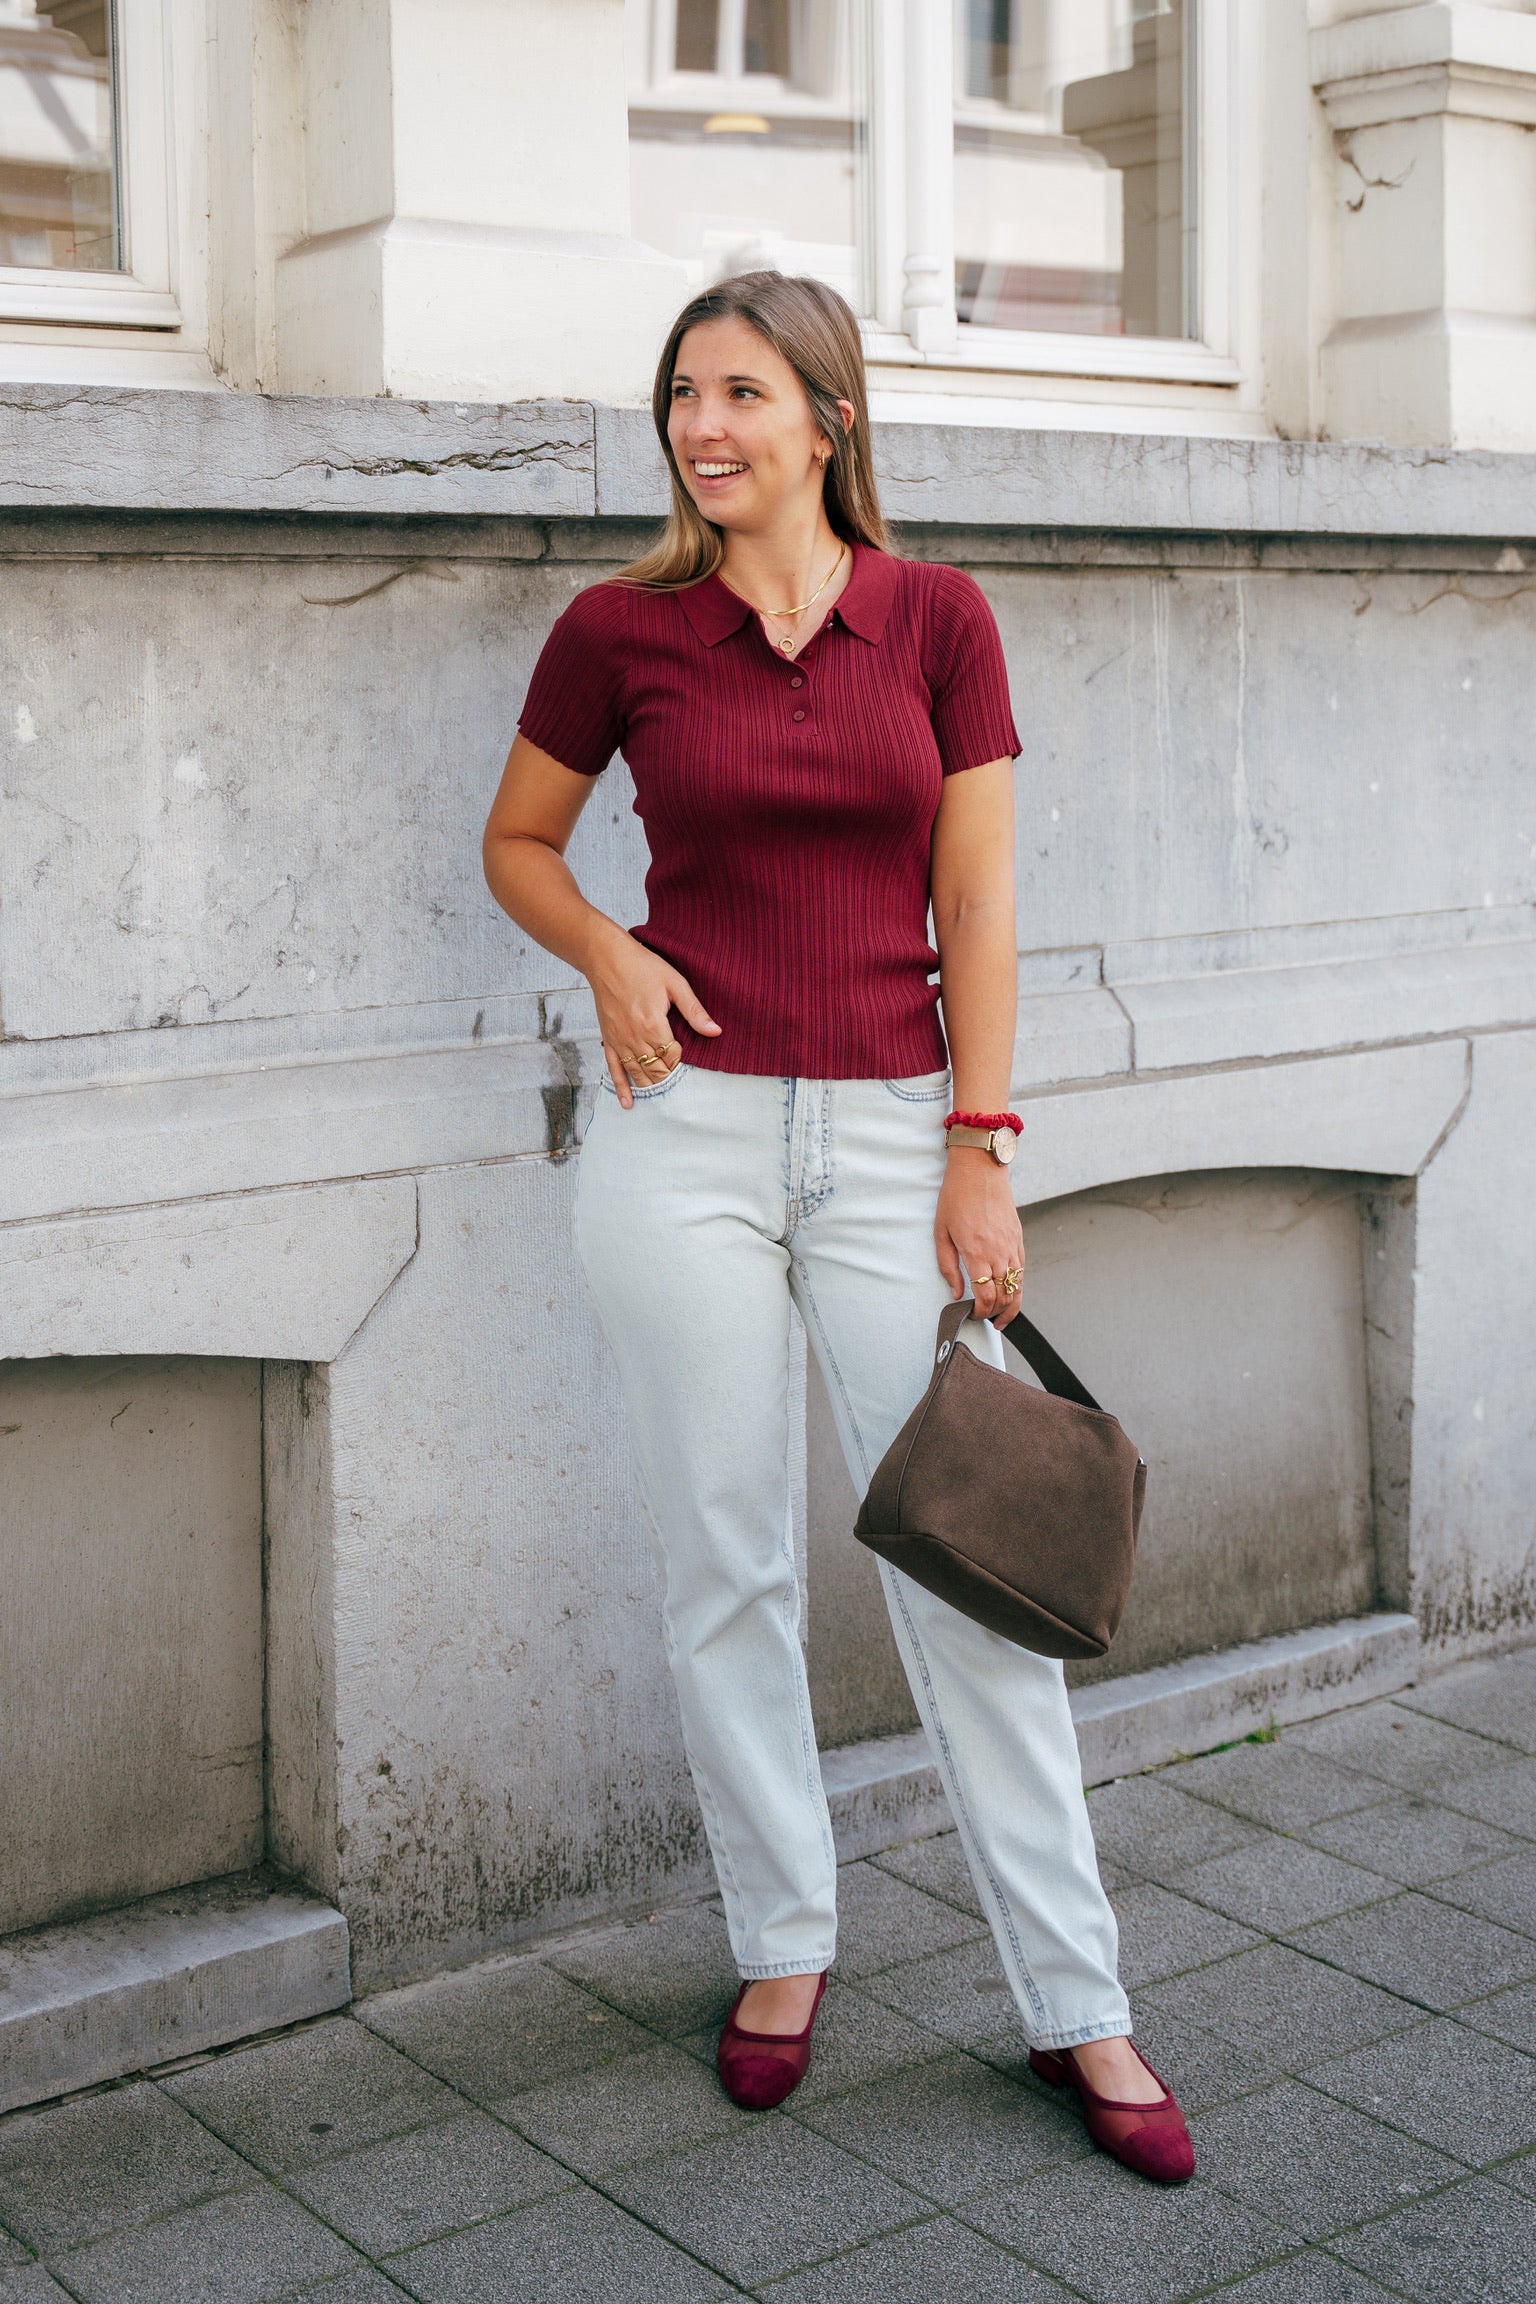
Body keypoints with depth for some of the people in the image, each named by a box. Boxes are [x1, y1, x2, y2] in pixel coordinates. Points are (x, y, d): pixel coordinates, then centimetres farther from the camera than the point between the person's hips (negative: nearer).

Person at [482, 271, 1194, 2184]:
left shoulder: (937, 620, 2)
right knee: (722, 1565, 7)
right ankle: (783, 1940, 26)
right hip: (688, 1126, 1)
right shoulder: (620, 630, 2)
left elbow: (975, 903, 1)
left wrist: (980, 1151, -4)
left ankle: (1077, 2006, 14)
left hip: (891, 1127, 0)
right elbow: (518, 843, 14)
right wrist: (611, 954, -6)